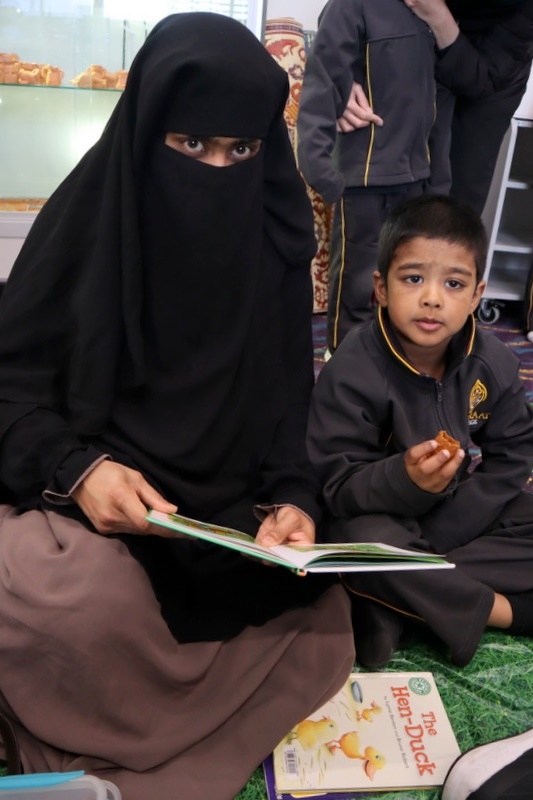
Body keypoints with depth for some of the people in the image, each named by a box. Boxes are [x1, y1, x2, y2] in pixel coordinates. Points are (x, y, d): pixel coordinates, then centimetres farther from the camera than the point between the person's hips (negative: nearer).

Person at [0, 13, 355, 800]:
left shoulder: (272, 233, 0)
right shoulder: (86, 216, -8)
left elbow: (284, 397, 4)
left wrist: (292, 497, -13)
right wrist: (77, 467, -24)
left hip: (227, 509, 4)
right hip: (88, 498, -3)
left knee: (321, 625, -15)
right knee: (90, 608, -33)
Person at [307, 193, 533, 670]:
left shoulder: (494, 364, -8)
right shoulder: (353, 372, -21)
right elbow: (339, 488, -21)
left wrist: (446, 526, -19)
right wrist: (406, 479, -42)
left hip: (466, 511, 6)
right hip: (382, 514, -5)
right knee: (363, 542, -35)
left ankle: (401, 602, -19)